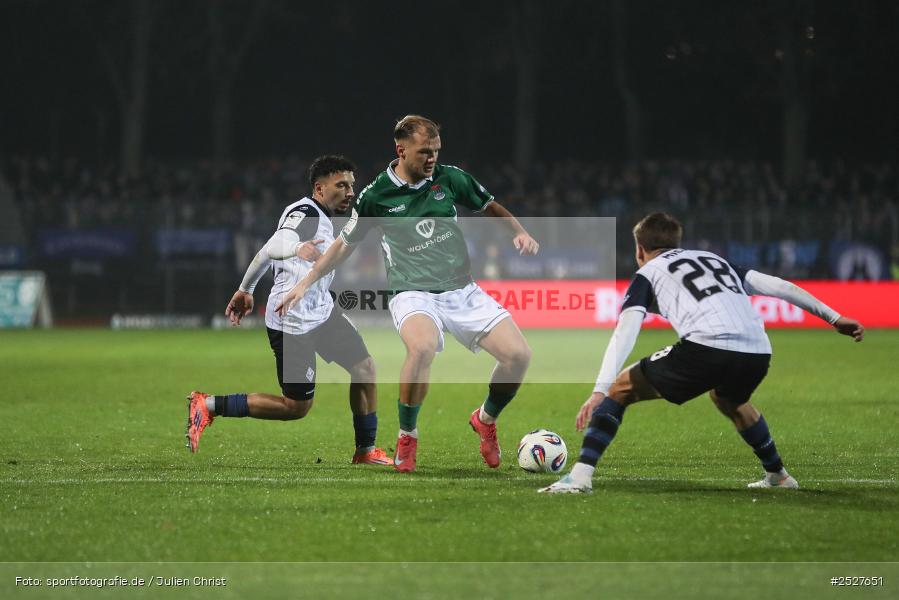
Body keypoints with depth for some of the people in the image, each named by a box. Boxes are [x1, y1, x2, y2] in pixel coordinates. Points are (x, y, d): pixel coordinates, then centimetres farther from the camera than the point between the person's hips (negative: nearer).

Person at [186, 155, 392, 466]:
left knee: (364, 367, 5)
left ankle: (366, 451, 15)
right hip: (293, 322, -10)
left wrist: (245, 289, 33)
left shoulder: (319, 217, 13)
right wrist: (298, 248, -59)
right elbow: (274, 247, -37)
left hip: (321, 311, 10)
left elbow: (267, 251, 23)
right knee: (296, 406, -6)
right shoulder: (306, 213, -17)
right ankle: (207, 405, 0)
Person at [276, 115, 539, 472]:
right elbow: (346, 243, 12)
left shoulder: (450, 178, 2)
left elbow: (492, 208, 19)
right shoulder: (376, 195, -4)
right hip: (414, 295, -4)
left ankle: (486, 420, 18)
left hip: (463, 291, 4)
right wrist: (306, 282, 10)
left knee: (518, 354, -13)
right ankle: (407, 437, -15)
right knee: (422, 346, -38)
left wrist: (519, 233, 1)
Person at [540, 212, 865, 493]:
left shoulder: (648, 274, 19)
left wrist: (600, 391, -8)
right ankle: (777, 476, 45)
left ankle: (580, 475, -4)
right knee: (729, 400, 40)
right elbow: (779, 286, 28)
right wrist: (834, 317, 32)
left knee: (621, 388, 10)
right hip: (757, 353, 6)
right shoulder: (714, 259, 34)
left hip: (705, 348, -6)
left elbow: (624, 334, 2)